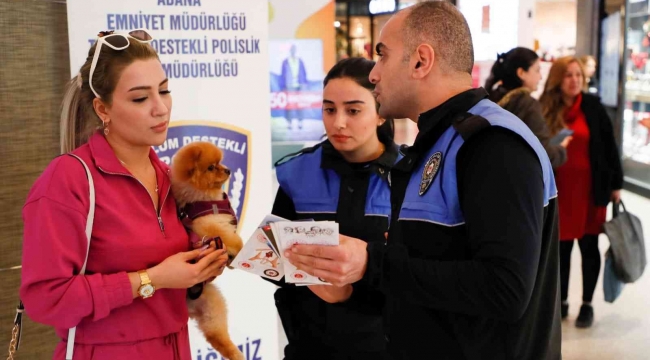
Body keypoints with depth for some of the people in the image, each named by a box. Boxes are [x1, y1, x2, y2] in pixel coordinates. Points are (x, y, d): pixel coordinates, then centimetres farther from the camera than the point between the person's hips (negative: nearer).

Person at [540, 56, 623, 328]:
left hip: (590, 188, -1)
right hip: (558, 189, 1)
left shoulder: (593, 106, -5)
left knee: (589, 246, 10)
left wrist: (616, 184, -1)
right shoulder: (545, 110, -4)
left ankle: (587, 305, 23)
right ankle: (561, 302, 25)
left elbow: (609, 145, -1)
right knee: (561, 246, 10)